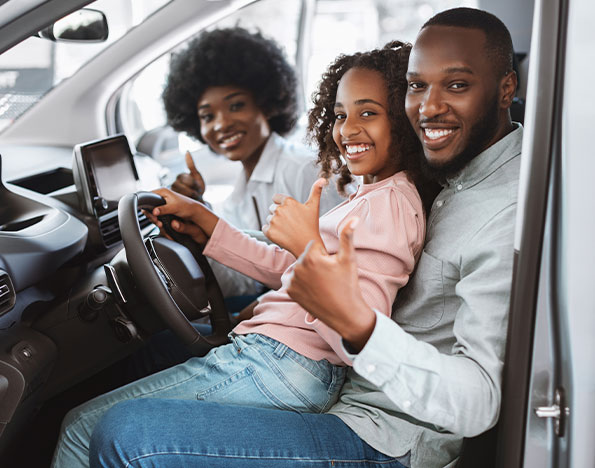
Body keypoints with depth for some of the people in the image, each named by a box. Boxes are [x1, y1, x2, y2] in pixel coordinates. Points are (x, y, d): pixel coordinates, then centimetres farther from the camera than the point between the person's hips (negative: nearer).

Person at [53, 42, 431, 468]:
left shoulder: (390, 203, -17)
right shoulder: (373, 197, 13)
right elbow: (289, 270, 19)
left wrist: (310, 245, -31)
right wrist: (203, 221, 17)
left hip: (283, 365, -11)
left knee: (84, 428, -5)